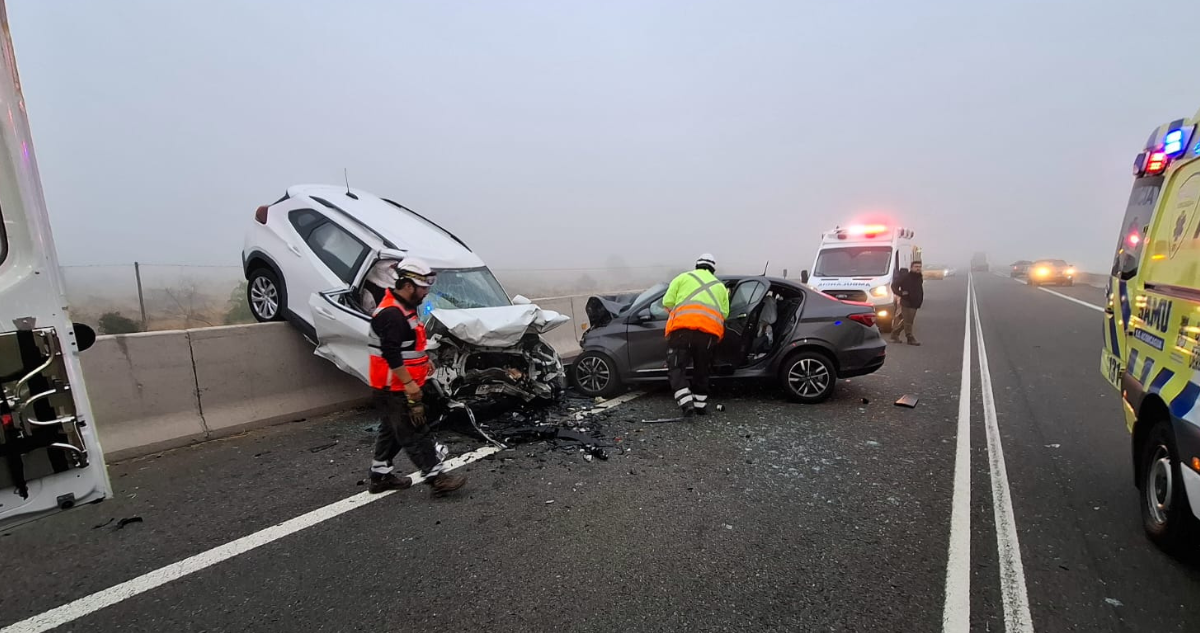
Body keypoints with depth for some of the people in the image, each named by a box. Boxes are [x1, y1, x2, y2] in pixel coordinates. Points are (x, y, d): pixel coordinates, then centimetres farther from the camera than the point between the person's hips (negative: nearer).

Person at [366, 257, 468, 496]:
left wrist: (423, 360, 17)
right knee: (414, 432, -3)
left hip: (399, 385, 11)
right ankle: (436, 477, 3)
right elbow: (391, 354, -27)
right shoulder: (391, 314, -23)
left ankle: (381, 475, 30)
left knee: (392, 430, 18)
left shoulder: (404, 307, 11)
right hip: (395, 386, -11)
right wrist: (409, 383, -25)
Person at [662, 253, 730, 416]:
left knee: (676, 368, 1)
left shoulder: (683, 277, 16)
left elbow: (667, 302, 7)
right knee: (702, 369, 20)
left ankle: (687, 403, -13)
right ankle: (700, 404, 24)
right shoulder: (720, 286, 26)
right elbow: (724, 313, 18)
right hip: (710, 331, 3)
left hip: (683, 327, -3)